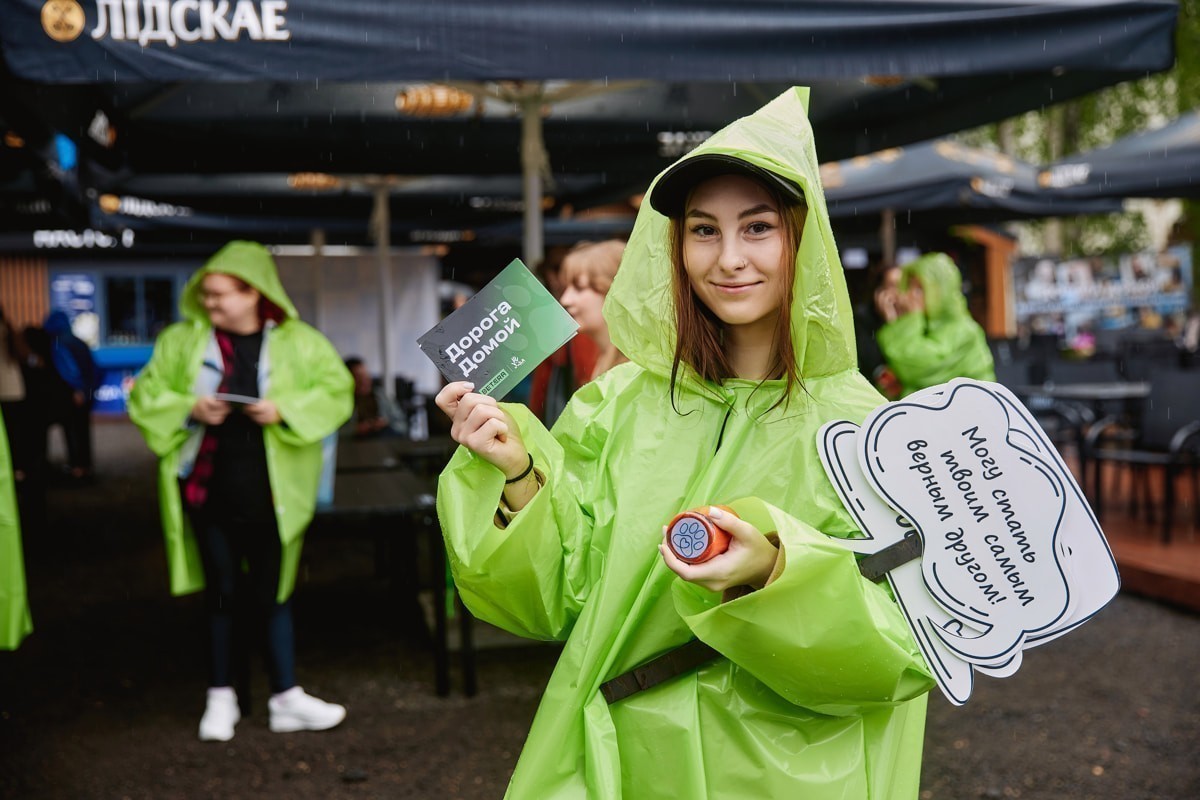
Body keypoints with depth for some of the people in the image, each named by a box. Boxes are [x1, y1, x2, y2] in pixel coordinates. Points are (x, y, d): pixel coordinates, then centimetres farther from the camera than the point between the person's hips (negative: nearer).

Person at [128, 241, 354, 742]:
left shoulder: (297, 342, 0)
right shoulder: (182, 341, 3)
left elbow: (336, 390, -1)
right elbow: (145, 396, 6)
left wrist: (284, 409, -15)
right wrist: (190, 408, -12)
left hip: (270, 490, -1)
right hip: (207, 487, 1)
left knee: (271, 593, 7)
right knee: (222, 592, 9)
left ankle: (286, 699, 15)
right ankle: (220, 697, 23)